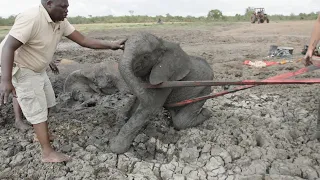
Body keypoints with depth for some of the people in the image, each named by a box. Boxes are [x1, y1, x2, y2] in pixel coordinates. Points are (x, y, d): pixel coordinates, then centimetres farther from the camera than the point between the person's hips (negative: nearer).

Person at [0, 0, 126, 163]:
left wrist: (111, 45, -13)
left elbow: (83, 40, -6)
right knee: (38, 110, -6)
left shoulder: (61, 22, -5)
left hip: (37, 69, 9)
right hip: (20, 70, -9)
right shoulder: (31, 18, -30)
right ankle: (48, 153, 3)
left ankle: (41, 133, 39)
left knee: (47, 103, 18)